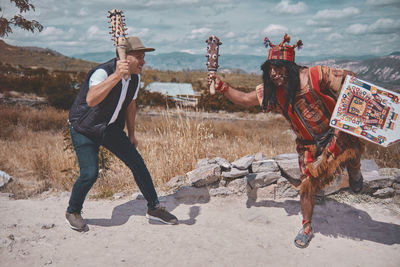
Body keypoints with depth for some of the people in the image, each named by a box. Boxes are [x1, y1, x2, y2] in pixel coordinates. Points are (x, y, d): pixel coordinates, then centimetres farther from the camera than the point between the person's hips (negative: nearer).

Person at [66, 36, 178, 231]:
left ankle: (154, 208, 14)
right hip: (84, 129, -6)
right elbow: (90, 100, -48)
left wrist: (131, 134, 17)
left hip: (111, 129, 6)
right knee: (90, 174, -17)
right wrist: (117, 76, -57)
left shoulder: (135, 77, -3)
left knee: (137, 164, -1)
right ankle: (72, 212, 12)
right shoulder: (102, 72, -28)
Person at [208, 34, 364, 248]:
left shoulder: (315, 75, -19)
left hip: (335, 133, -2)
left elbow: (348, 80, -14)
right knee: (308, 185, 4)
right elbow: (244, 100, 6)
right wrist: (221, 87, -4)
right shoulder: (271, 90, -4)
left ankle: (354, 175, 11)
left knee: (351, 148, -29)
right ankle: (307, 227, 28)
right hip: (308, 145, 3)